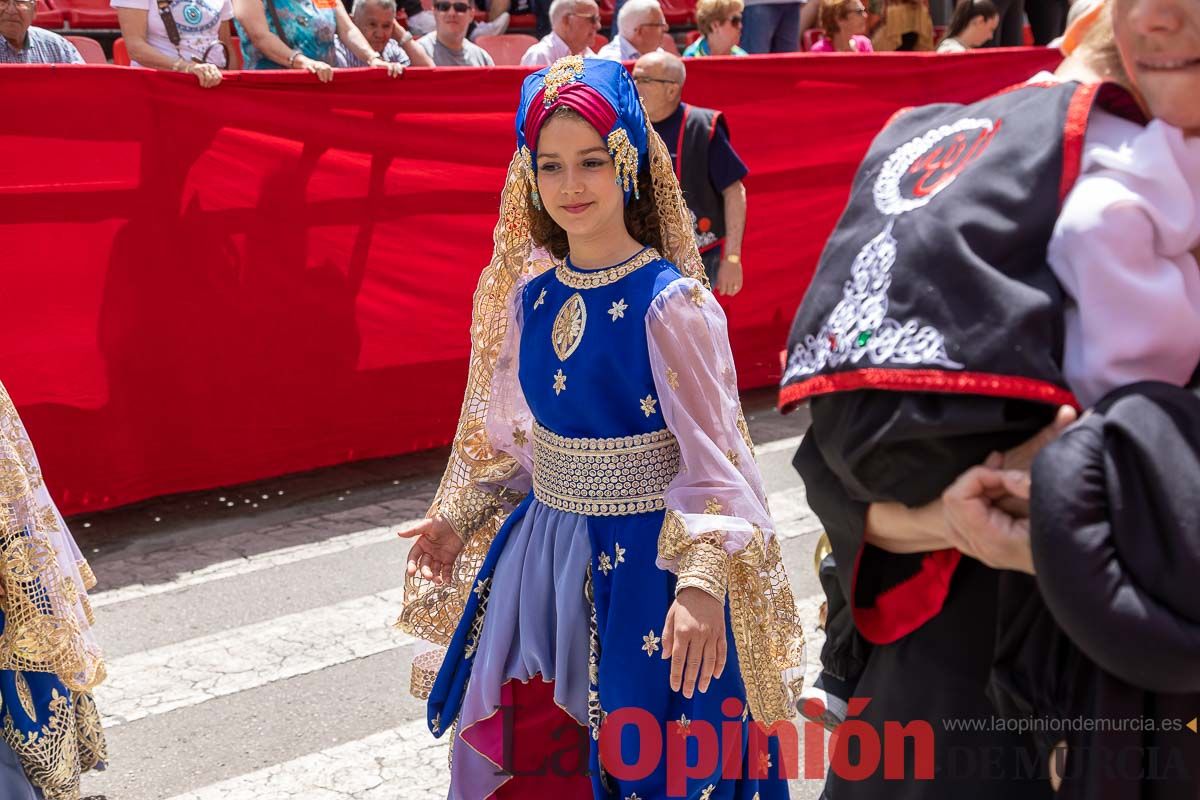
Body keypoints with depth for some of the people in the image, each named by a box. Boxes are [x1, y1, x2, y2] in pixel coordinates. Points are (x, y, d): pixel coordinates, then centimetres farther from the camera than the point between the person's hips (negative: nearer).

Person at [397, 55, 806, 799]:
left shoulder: (670, 303, -16)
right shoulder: (529, 294, 1)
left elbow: (711, 457, -18)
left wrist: (702, 583, -28)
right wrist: (459, 518, 16)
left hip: (644, 558, -6)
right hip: (543, 548, 6)